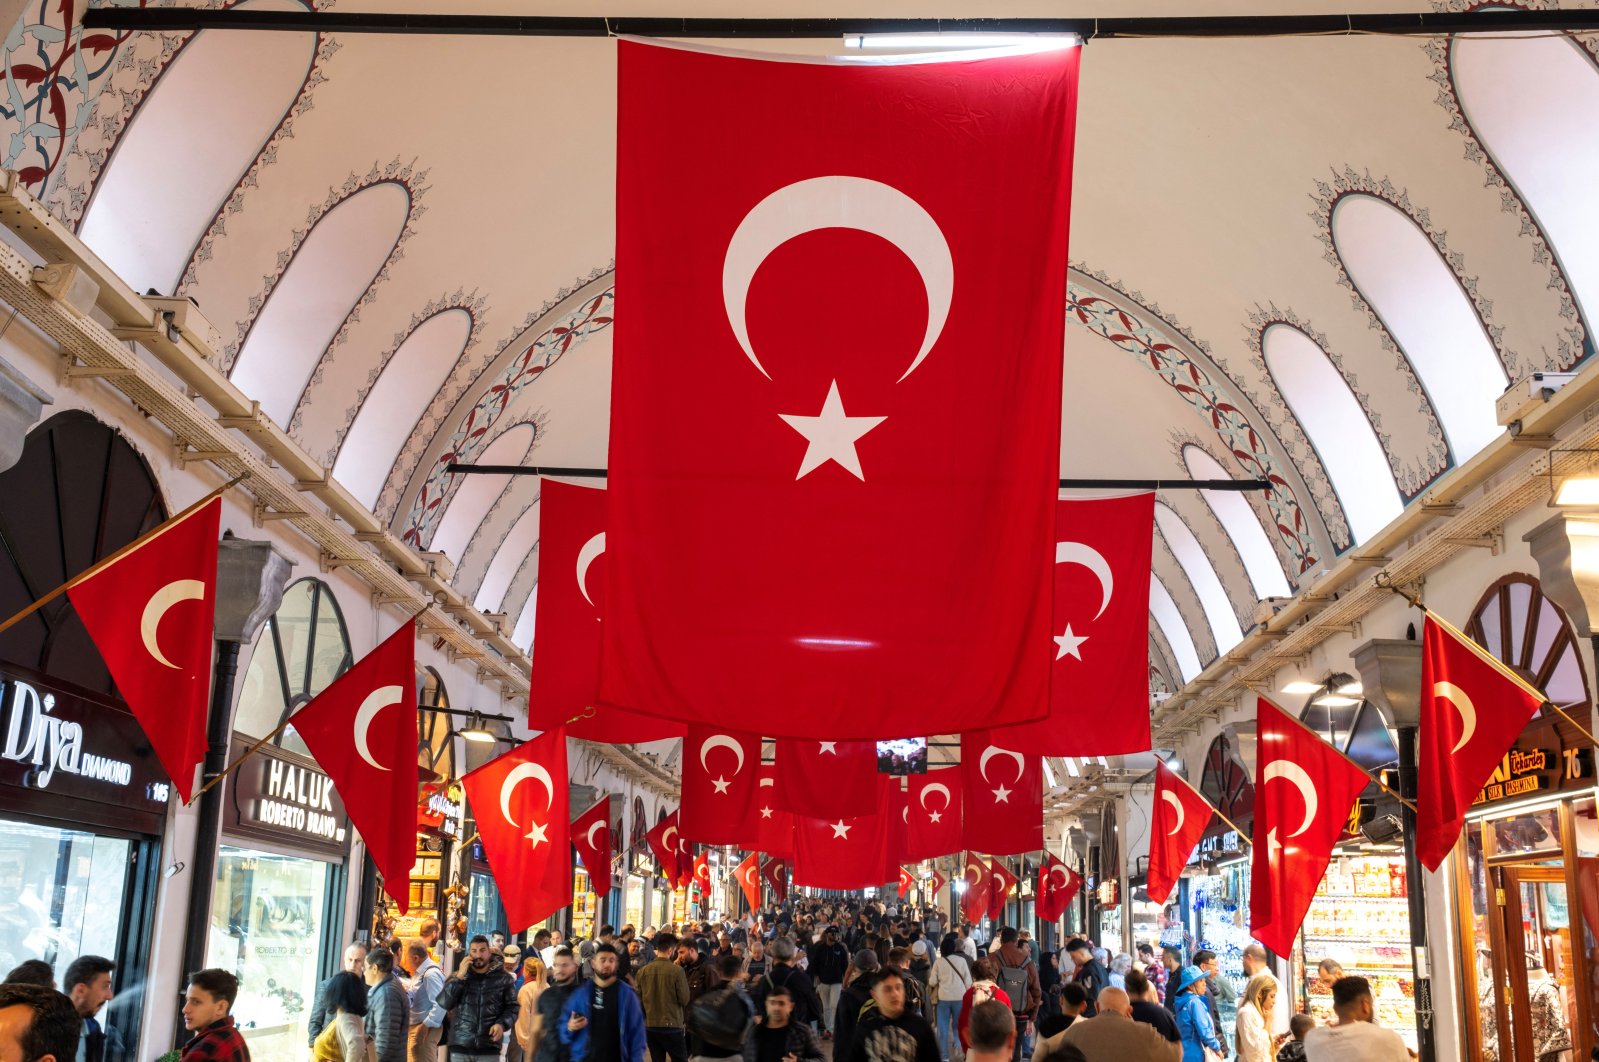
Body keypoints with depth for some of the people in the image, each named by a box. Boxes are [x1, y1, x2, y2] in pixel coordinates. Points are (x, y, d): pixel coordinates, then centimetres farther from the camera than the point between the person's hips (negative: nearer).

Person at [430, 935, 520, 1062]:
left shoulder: (503, 979, 4)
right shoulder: (457, 977, 10)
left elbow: (512, 1007, 4)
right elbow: (443, 1004, -3)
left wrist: (502, 1024, -15)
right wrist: (459, 977, -9)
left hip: (489, 1047, -1)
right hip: (460, 1047, 2)